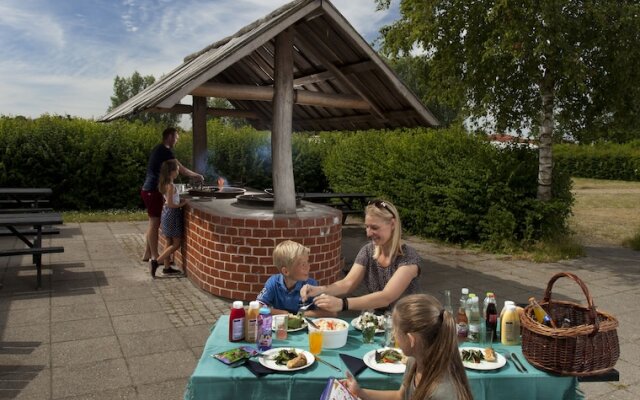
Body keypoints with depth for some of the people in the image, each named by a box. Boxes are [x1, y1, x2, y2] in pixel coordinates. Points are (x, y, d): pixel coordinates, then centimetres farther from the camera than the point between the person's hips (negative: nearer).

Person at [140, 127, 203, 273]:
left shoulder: (159, 149, 16)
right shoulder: (165, 150, -14)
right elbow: (181, 169, -12)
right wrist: (196, 175, 2)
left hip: (150, 189, 10)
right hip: (153, 191, -10)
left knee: (153, 223, 15)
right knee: (155, 223, -4)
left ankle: (147, 254, 21)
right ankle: (155, 257, 2)